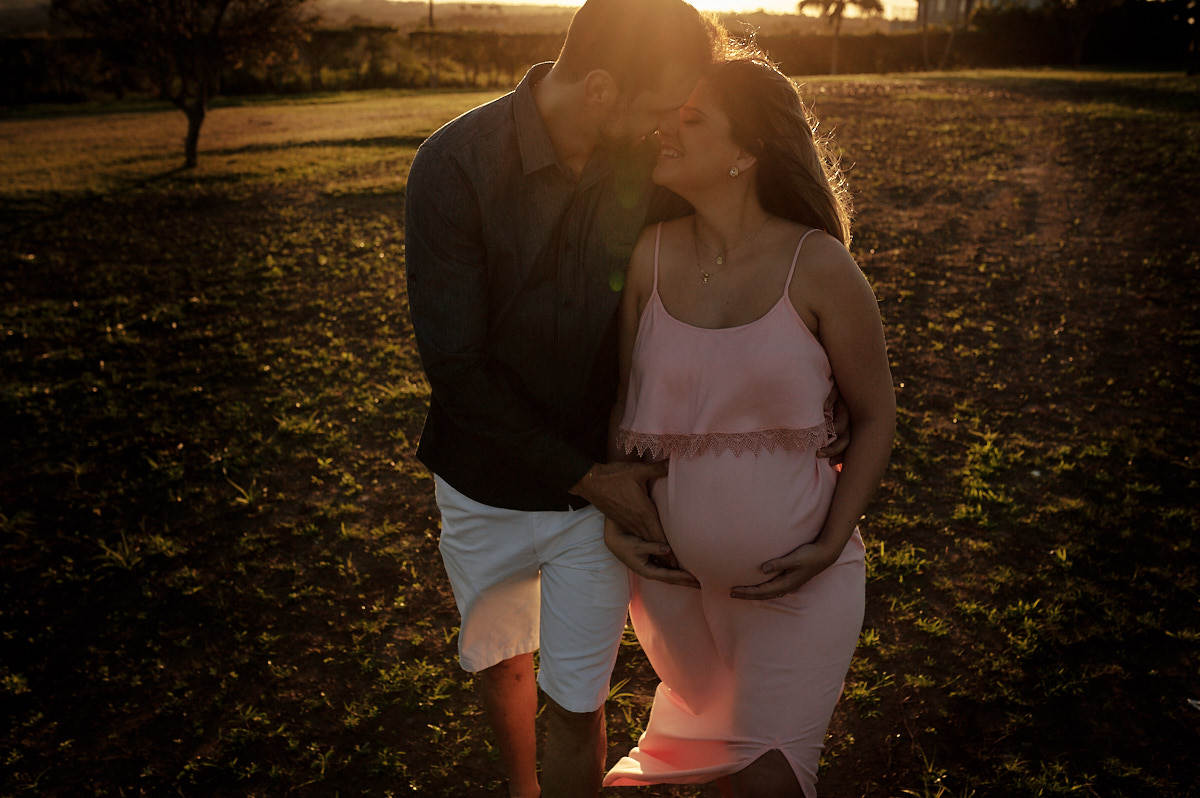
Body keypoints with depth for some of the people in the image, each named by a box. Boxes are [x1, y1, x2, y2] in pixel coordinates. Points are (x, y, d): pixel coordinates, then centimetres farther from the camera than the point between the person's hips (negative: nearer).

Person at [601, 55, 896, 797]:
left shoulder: (819, 268, -15)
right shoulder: (652, 255, -7)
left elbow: (876, 416, -5)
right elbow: (624, 398, 4)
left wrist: (830, 545, -13)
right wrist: (617, 512, -5)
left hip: (795, 577, -2)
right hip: (672, 572, 3)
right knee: (708, 719, 25)